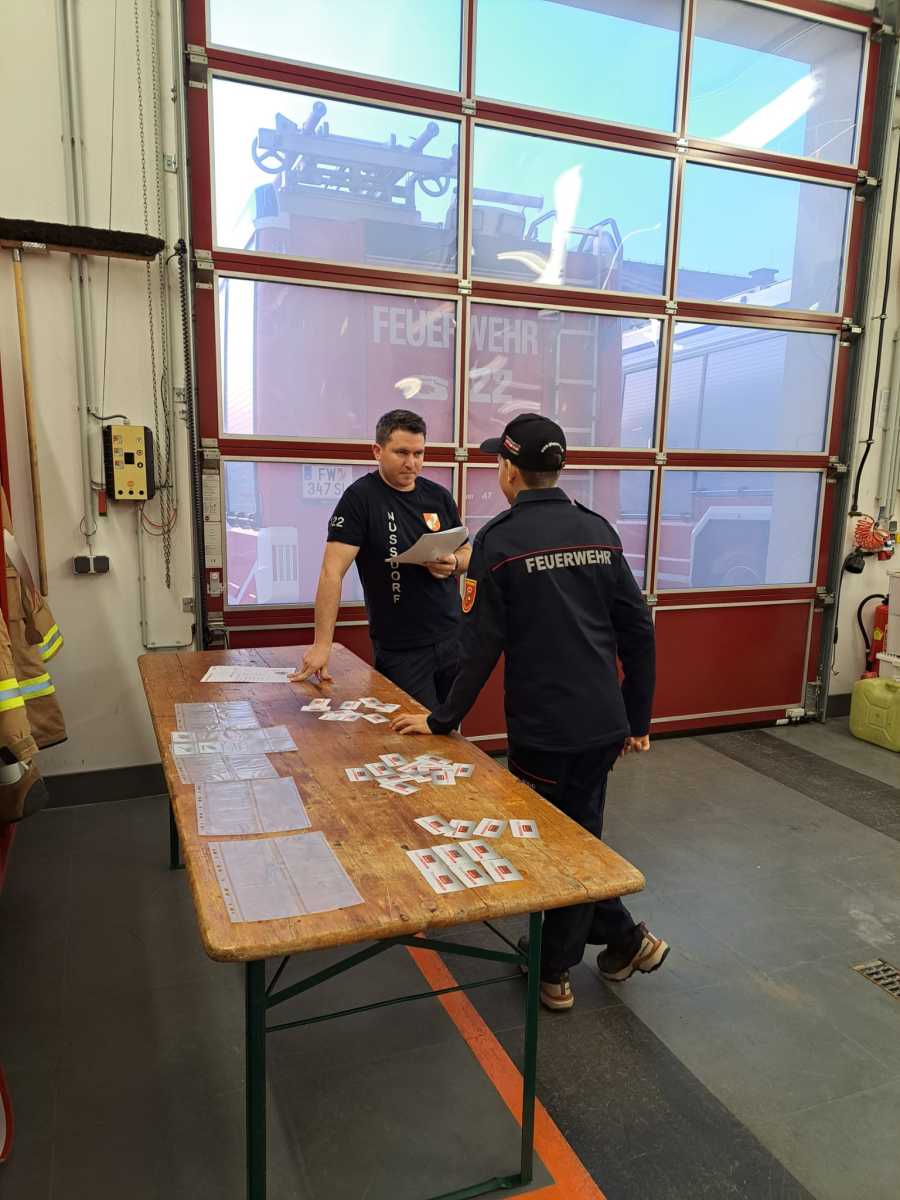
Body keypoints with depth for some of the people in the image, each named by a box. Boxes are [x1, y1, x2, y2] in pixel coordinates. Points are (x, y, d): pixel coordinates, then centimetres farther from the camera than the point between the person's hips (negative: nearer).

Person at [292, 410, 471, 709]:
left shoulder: (439, 496, 6)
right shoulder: (360, 498, -10)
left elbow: (468, 553, 17)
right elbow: (332, 572, -16)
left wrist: (453, 564, -8)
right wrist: (322, 644, -23)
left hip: (453, 639, 5)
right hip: (400, 650, -5)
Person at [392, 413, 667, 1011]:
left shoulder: (500, 540, -12)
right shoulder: (599, 530, 3)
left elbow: (482, 646, -13)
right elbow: (639, 631, 4)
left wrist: (442, 720, -1)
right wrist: (637, 721, 12)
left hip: (542, 731, -6)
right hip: (604, 725, 6)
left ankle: (623, 935, 25)